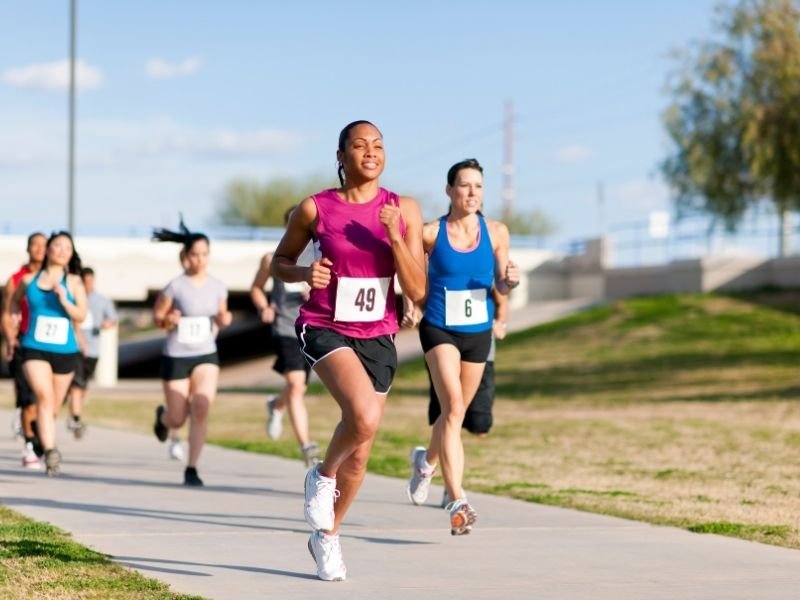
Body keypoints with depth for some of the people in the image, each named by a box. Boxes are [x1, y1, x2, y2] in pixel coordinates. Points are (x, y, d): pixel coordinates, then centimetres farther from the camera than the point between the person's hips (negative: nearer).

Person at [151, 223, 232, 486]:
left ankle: (191, 469, -13)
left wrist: (223, 321, -7)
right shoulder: (175, 287, -10)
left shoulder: (218, 286, 1)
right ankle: (162, 416, 46)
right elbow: (157, 316, 0)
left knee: (201, 408, -20)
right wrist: (168, 321, -22)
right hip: (176, 357, -2)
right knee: (177, 419, 6)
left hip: (206, 356, 2)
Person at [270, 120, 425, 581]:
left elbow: (417, 290, -4)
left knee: (360, 455, 10)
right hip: (324, 329, -3)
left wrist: (395, 237, -17)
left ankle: (327, 536, 35)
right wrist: (305, 274, -12)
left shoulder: (404, 210, -1)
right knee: (365, 416, -31)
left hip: (377, 337, 3)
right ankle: (323, 475, 0)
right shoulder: (315, 209, -5)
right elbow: (280, 262, 9)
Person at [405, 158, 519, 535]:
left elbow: (500, 286, 4)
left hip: (478, 332, 4)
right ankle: (457, 503, -27)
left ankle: (426, 460, 51)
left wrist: (510, 280, -17)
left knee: (456, 412, 18)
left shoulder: (496, 232, -1)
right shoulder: (430, 233, -8)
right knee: (452, 406, -22)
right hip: (439, 329, -4)